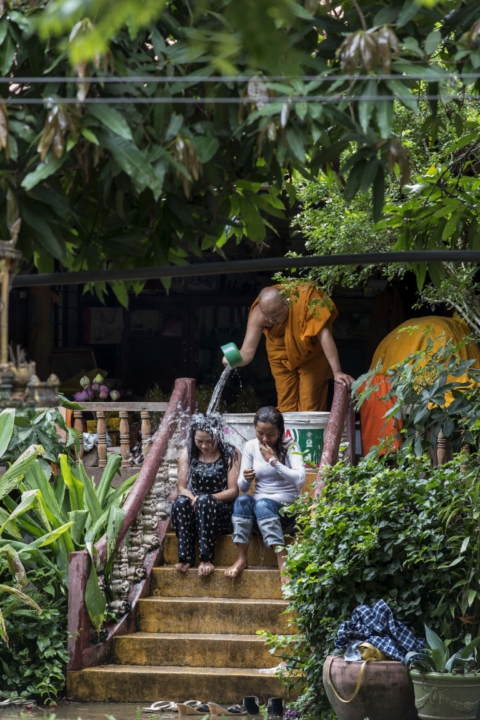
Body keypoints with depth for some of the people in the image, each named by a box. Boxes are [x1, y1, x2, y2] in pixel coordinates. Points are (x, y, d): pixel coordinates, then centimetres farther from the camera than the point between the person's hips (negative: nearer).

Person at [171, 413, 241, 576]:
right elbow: (181, 487, 4)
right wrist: (193, 498, -20)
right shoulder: (188, 453, 9)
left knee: (204, 500, -36)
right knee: (180, 501, -32)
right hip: (193, 512, 3)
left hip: (221, 511, -3)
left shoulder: (231, 454, 0)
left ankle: (206, 558, -39)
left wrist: (205, 499, -20)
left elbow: (233, 491, -5)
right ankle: (185, 557, -35)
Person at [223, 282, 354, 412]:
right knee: (285, 407, 2)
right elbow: (247, 351, -29)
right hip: (282, 356, 2)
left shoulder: (305, 300, -35)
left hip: (311, 354, -2)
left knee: (309, 407, -7)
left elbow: (324, 335, -38)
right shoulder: (257, 314, -28)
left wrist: (337, 372, -43)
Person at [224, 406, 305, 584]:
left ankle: (282, 559, -46)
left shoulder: (290, 448, -6)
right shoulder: (251, 446, 4)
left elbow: (300, 479, -22)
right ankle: (242, 558, -31)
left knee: (263, 504, -36)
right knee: (242, 500, -30)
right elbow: (242, 488, 5)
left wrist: (273, 461, -22)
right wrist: (246, 479, -19)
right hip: (259, 506, 3)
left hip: (286, 510, -3)